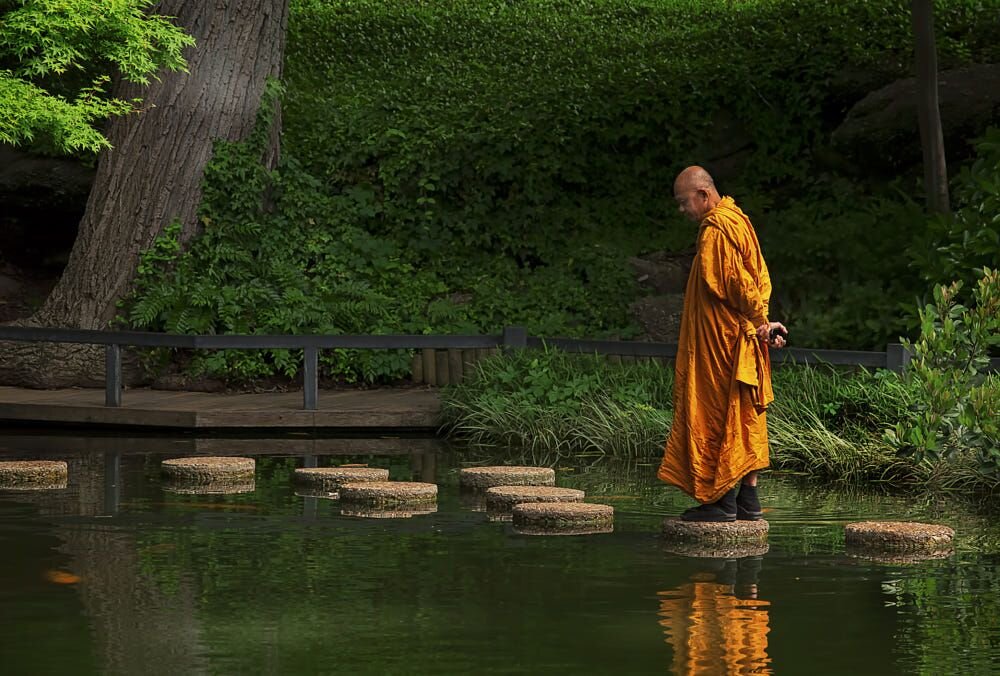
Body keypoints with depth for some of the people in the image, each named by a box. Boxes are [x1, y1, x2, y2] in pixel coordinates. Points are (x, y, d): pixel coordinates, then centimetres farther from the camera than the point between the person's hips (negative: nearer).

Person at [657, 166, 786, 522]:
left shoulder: (716, 231, -17)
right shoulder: (736, 220, 14)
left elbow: (736, 283, -21)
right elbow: (759, 277, 15)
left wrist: (760, 321, -10)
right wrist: (761, 320, 6)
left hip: (720, 342, -10)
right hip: (741, 342, 10)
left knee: (717, 416, -4)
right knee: (744, 418, 10)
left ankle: (723, 501, -2)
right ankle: (748, 499, 12)